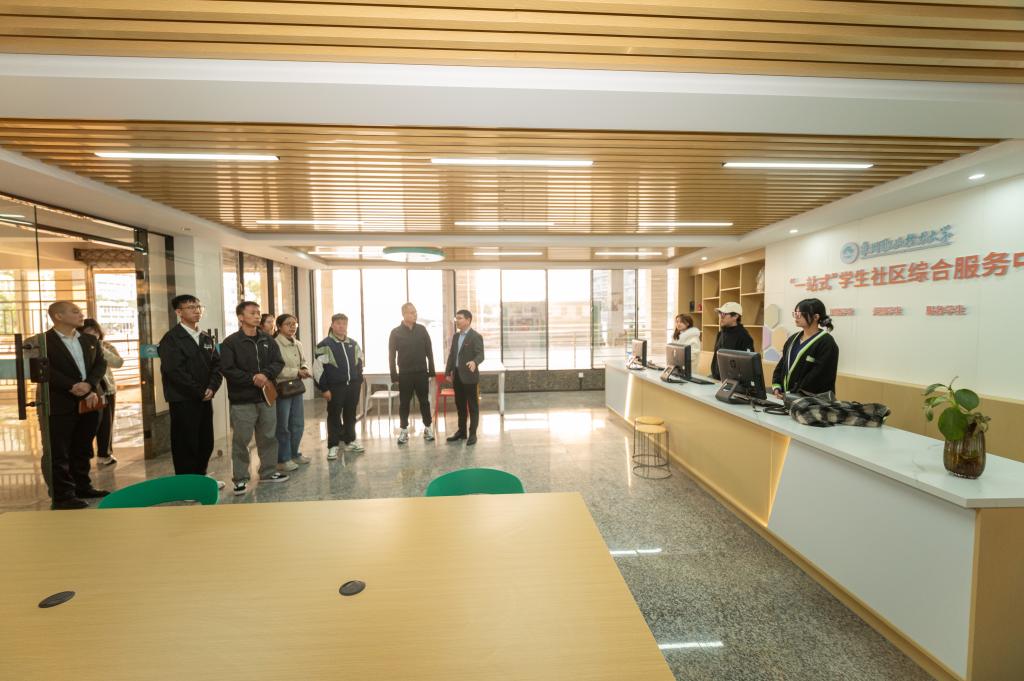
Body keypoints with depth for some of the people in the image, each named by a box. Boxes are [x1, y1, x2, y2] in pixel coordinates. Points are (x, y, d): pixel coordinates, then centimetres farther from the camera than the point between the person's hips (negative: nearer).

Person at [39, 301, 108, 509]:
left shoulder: (91, 340, 12)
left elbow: (101, 364, 5)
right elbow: (47, 372, -14)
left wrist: (89, 385, -13)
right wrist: (76, 389, -16)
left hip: (90, 402, 6)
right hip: (59, 405, -5)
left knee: (82, 449, 14)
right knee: (58, 452, 2)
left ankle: (82, 487, 24)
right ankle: (63, 496, 8)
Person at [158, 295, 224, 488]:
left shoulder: (207, 338, 13)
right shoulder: (171, 338, -8)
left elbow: (216, 364, 9)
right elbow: (174, 371, -16)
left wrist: (211, 388, -7)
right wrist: (199, 392, -14)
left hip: (205, 398, 6)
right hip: (183, 400, -6)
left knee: (206, 442, 12)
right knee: (185, 443, 1)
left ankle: (200, 478, 28)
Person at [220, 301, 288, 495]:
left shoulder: (268, 340, 9)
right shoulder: (230, 342, -5)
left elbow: (278, 363, 3)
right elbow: (227, 369, -13)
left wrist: (265, 374, -16)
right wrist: (252, 379, -18)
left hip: (266, 397, 5)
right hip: (242, 401, -4)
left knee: (268, 437, 12)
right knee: (241, 440, 2)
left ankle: (268, 472, 26)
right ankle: (240, 478, 14)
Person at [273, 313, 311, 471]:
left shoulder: (298, 344, 11)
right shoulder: (274, 344, -15)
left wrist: (305, 369, -4)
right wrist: (297, 372, -20)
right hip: (281, 390, -8)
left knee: (298, 424, 16)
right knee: (282, 427, 3)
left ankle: (294, 454, 31)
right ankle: (283, 459, 15)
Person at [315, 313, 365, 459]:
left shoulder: (353, 344, 12)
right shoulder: (325, 345, -6)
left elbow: (359, 363, 21)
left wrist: (359, 381, 14)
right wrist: (324, 388, -12)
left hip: (353, 385, 5)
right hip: (335, 387, -5)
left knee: (350, 414, 13)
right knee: (334, 416, 3)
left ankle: (350, 441, 26)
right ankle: (333, 446, 12)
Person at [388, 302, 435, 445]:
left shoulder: (422, 329, 2)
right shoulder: (396, 332, -3)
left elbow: (429, 351, 5)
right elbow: (391, 356, -1)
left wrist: (431, 370, 2)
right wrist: (394, 375, -5)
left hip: (421, 373, 1)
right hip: (404, 374, -1)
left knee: (424, 401, 8)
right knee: (404, 403, 7)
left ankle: (428, 428, 19)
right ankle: (404, 430, 17)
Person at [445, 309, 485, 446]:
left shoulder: (476, 336, -10)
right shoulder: (456, 336, 14)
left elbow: (480, 355, -18)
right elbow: (452, 354, 17)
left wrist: (474, 362, -39)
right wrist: (448, 371, 12)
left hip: (469, 375, -7)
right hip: (457, 375, 7)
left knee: (472, 405, 1)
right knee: (460, 404, 15)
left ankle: (472, 434, 9)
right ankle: (461, 431, 26)